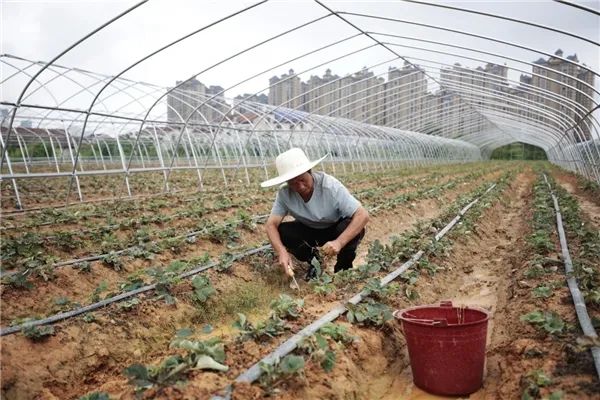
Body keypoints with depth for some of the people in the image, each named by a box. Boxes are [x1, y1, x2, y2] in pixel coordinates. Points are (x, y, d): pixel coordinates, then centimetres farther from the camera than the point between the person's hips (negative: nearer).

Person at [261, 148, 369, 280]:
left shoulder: (331, 186, -32)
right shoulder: (285, 193, -23)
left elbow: (363, 215, -34)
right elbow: (271, 224, -22)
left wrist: (339, 242, -47)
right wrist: (281, 252, -41)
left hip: (336, 230, -2)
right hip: (308, 231, 3)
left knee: (353, 228, -34)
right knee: (281, 232, -24)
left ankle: (344, 266, -4)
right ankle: (313, 261, 3)